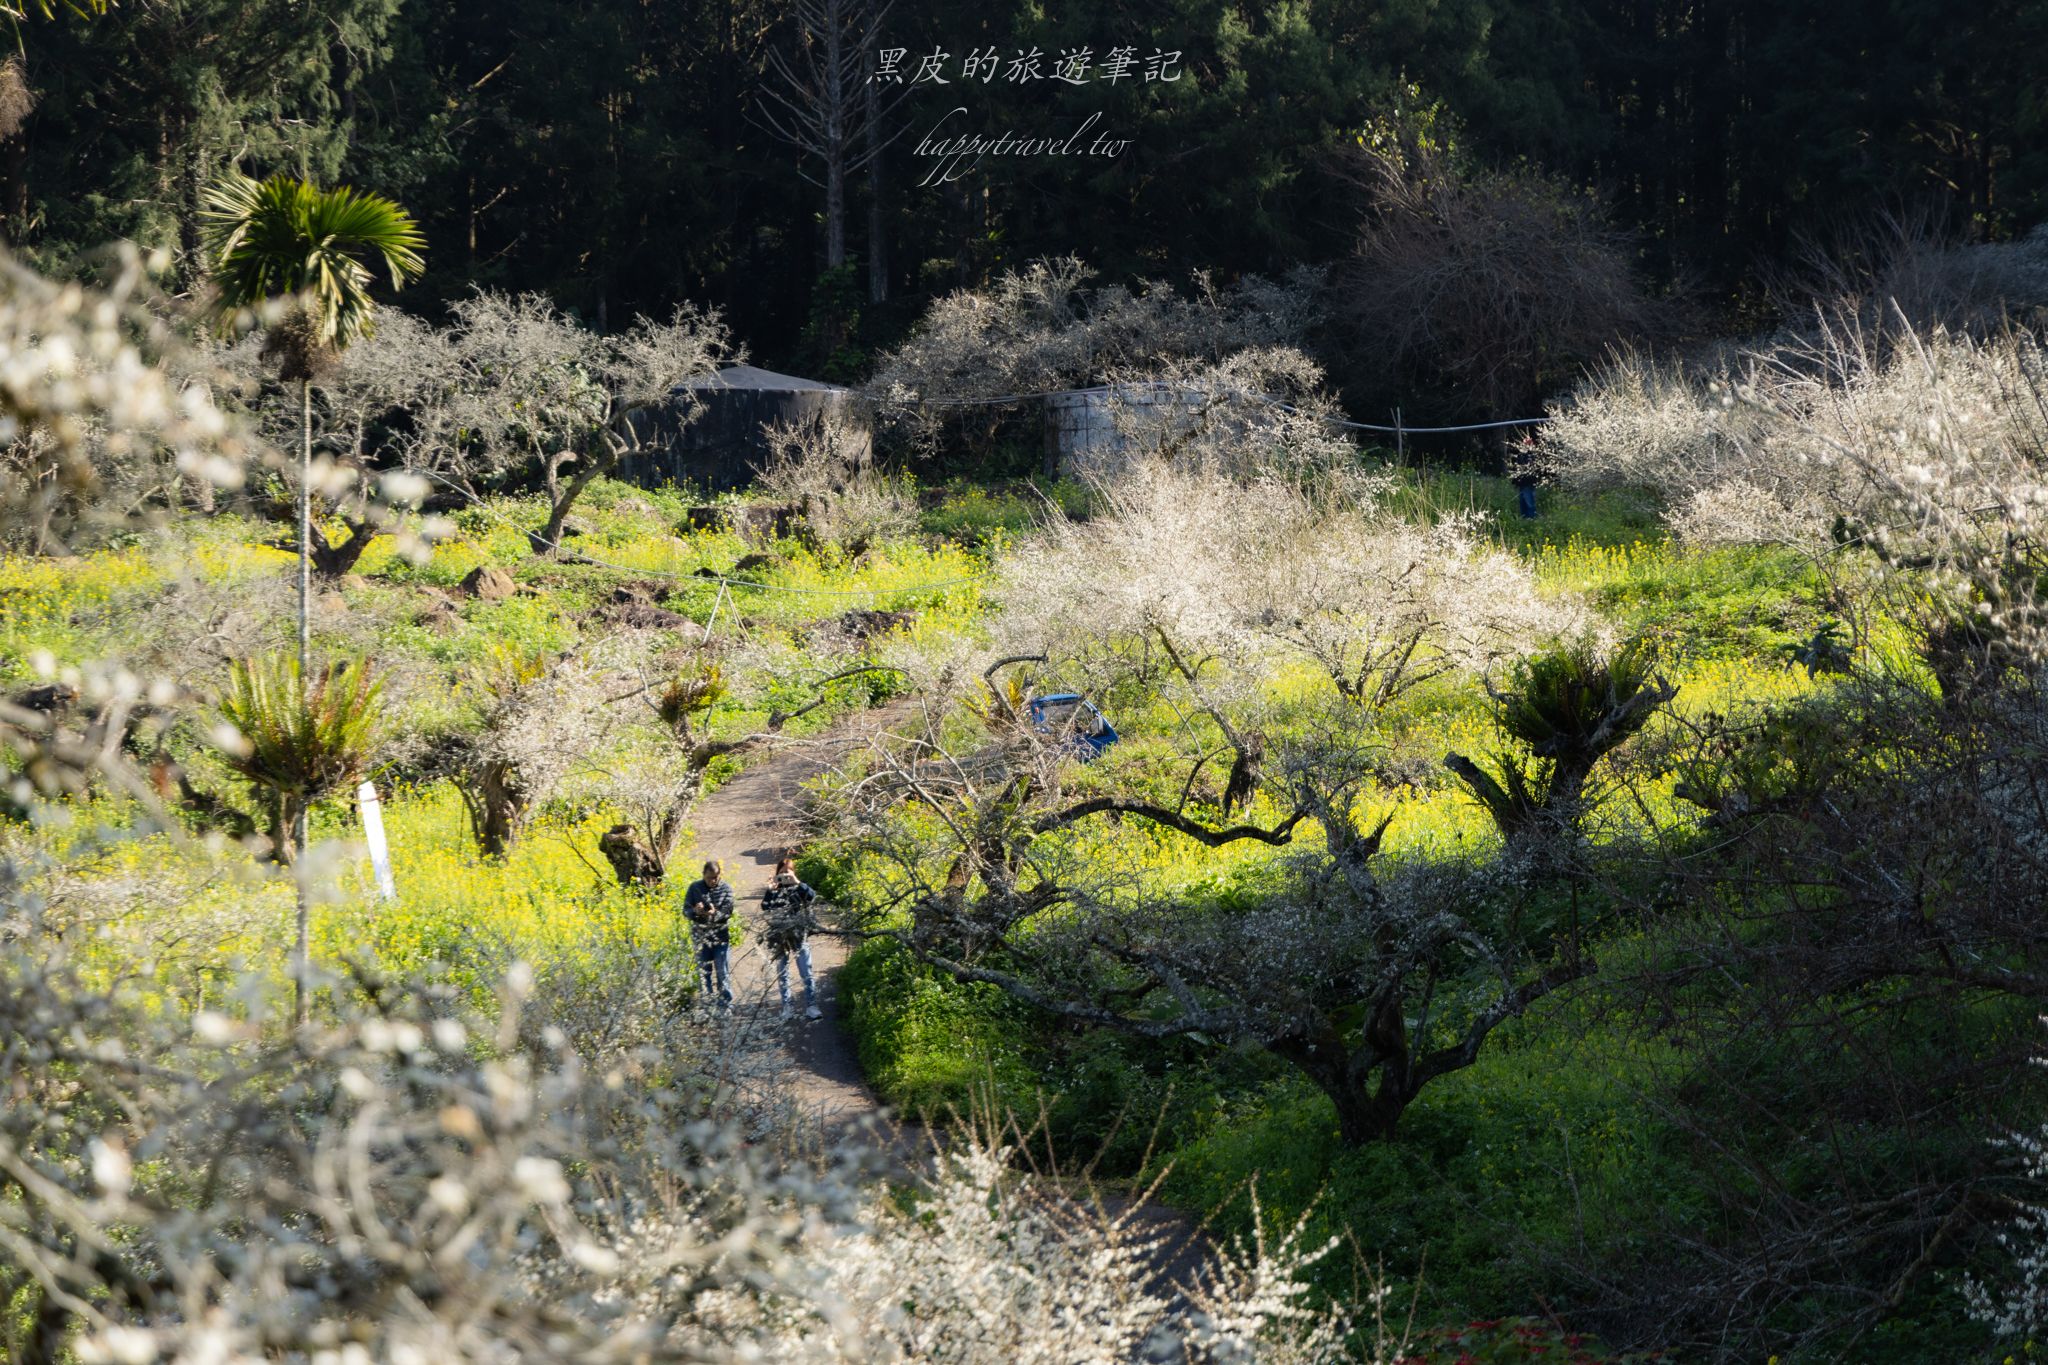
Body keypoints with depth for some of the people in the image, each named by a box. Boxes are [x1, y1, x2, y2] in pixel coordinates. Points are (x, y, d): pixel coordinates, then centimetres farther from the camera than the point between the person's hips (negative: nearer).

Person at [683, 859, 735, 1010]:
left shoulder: (726, 889, -1)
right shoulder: (695, 888, 2)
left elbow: (728, 912, -7)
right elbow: (685, 911, 2)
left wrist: (715, 914, -29)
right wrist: (695, 911, -22)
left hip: (721, 936, -1)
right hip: (701, 937, 1)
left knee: (723, 972, -2)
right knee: (703, 972, 6)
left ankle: (726, 1005, 4)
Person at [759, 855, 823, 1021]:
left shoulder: (798, 888, 5)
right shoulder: (774, 890, 6)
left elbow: (812, 896, -16)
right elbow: (765, 907, -8)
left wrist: (797, 882, -21)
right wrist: (770, 890, -17)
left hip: (799, 936, -1)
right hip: (780, 937, 1)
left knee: (806, 973, -6)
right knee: (782, 974, 7)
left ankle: (811, 1006, -7)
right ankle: (786, 1007, 15)